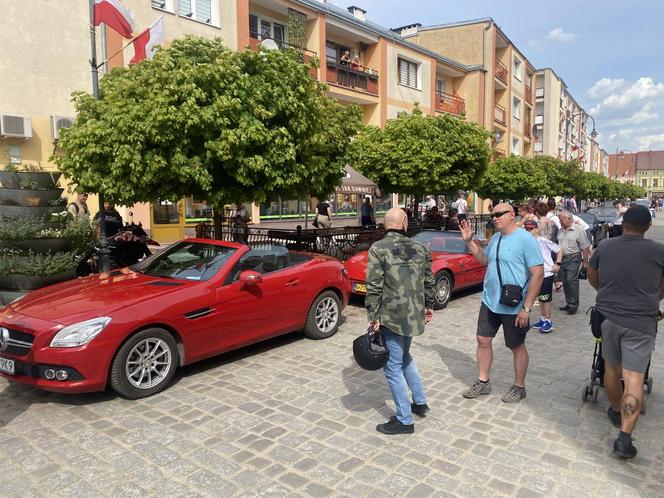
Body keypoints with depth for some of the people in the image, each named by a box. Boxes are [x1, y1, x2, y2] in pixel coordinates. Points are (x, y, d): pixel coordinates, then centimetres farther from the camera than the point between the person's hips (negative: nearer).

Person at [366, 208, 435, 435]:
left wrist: (373, 316, -10)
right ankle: (420, 402, 37)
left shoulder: (378, 249, -11)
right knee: (404, 357, 27)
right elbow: (429, 282, 10)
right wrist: (429, 306, 24)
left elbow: (374, 286, -15)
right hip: (413, 314, 6)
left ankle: (404, 420, 14)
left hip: (391, 316, -6)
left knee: (394, 366, 5)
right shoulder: (420, 249, 5)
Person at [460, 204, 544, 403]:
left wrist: (526, 308, -20)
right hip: (489, 302, 7)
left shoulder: (525, 239, -16)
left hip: (514, 308, -7)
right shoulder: (495, 238, 7)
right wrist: (469, 241, 8)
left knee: (517, 347, 10)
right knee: (483, 340, 11)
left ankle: (519, 387, 29)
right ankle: (483, 382, 27)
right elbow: (484, 259, 23)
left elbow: (538, 274, -18)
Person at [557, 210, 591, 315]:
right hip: (562, 258, 7)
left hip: (573, 258, -7)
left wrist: (585, 262, -11)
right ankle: (568, 303, 21)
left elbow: (585, 247, -9)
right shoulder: (561, 230, 10)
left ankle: (573, 305, -3)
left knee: (571, 280, -11)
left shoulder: (578, 230, -9)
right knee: (564, 281, 10)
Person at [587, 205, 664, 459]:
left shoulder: (604, 247, 1)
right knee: (634, 377, -2)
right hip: (641, 322, -3)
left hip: (607, 316, 3)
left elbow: (592, 277, 16)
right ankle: (624, 437, -5)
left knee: (612, 368, 19)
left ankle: (616, 412, 40)